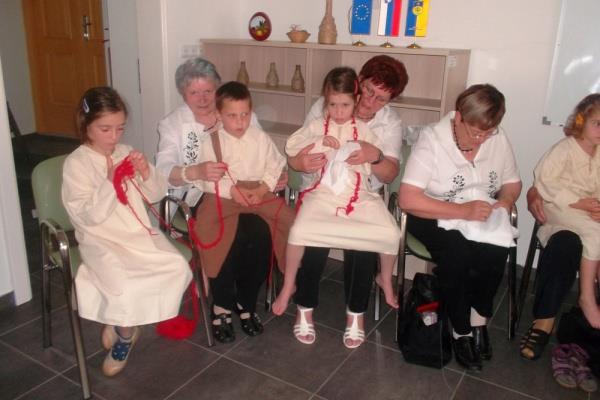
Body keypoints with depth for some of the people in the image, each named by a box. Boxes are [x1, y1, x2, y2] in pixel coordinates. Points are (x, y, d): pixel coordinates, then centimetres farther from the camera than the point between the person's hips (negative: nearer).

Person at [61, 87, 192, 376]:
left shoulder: (127, 153, 8)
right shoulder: (76, 163, -6)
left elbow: (157, 195, 8)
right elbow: (89, 216, -14)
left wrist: (146, 173, -12)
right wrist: (110, 182, -25)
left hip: (139, 233, 5)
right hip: (101, 241, -5)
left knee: (178, 267, -17)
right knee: (125, 286, -31)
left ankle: (121, 323, 4)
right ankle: (124, 338, 4)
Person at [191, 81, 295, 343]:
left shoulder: (261, 138, 11)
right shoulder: (211, 142, 4)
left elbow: (275, 167, 6)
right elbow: (205, 178, -4)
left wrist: (262, 188, -12)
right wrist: (232, 190, -16)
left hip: (259, 194, 2)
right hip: (223, 195, -2)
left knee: (261, 238, -24)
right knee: (225, 240, -30)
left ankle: (246, 304, -3)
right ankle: (222, 307, -8)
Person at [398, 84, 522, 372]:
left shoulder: (498, 140, -3)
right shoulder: (432, 140, -18)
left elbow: (512, 183, 13)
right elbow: (407, 199, -26)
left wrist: (505, 201, -12)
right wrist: (462, 211, -33)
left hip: (481, 218, 4)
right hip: (435, 217, -4)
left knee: (497, 250, -28)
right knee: (457, 252, -33)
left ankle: (478, 322, -5)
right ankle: (461, 332, -11)